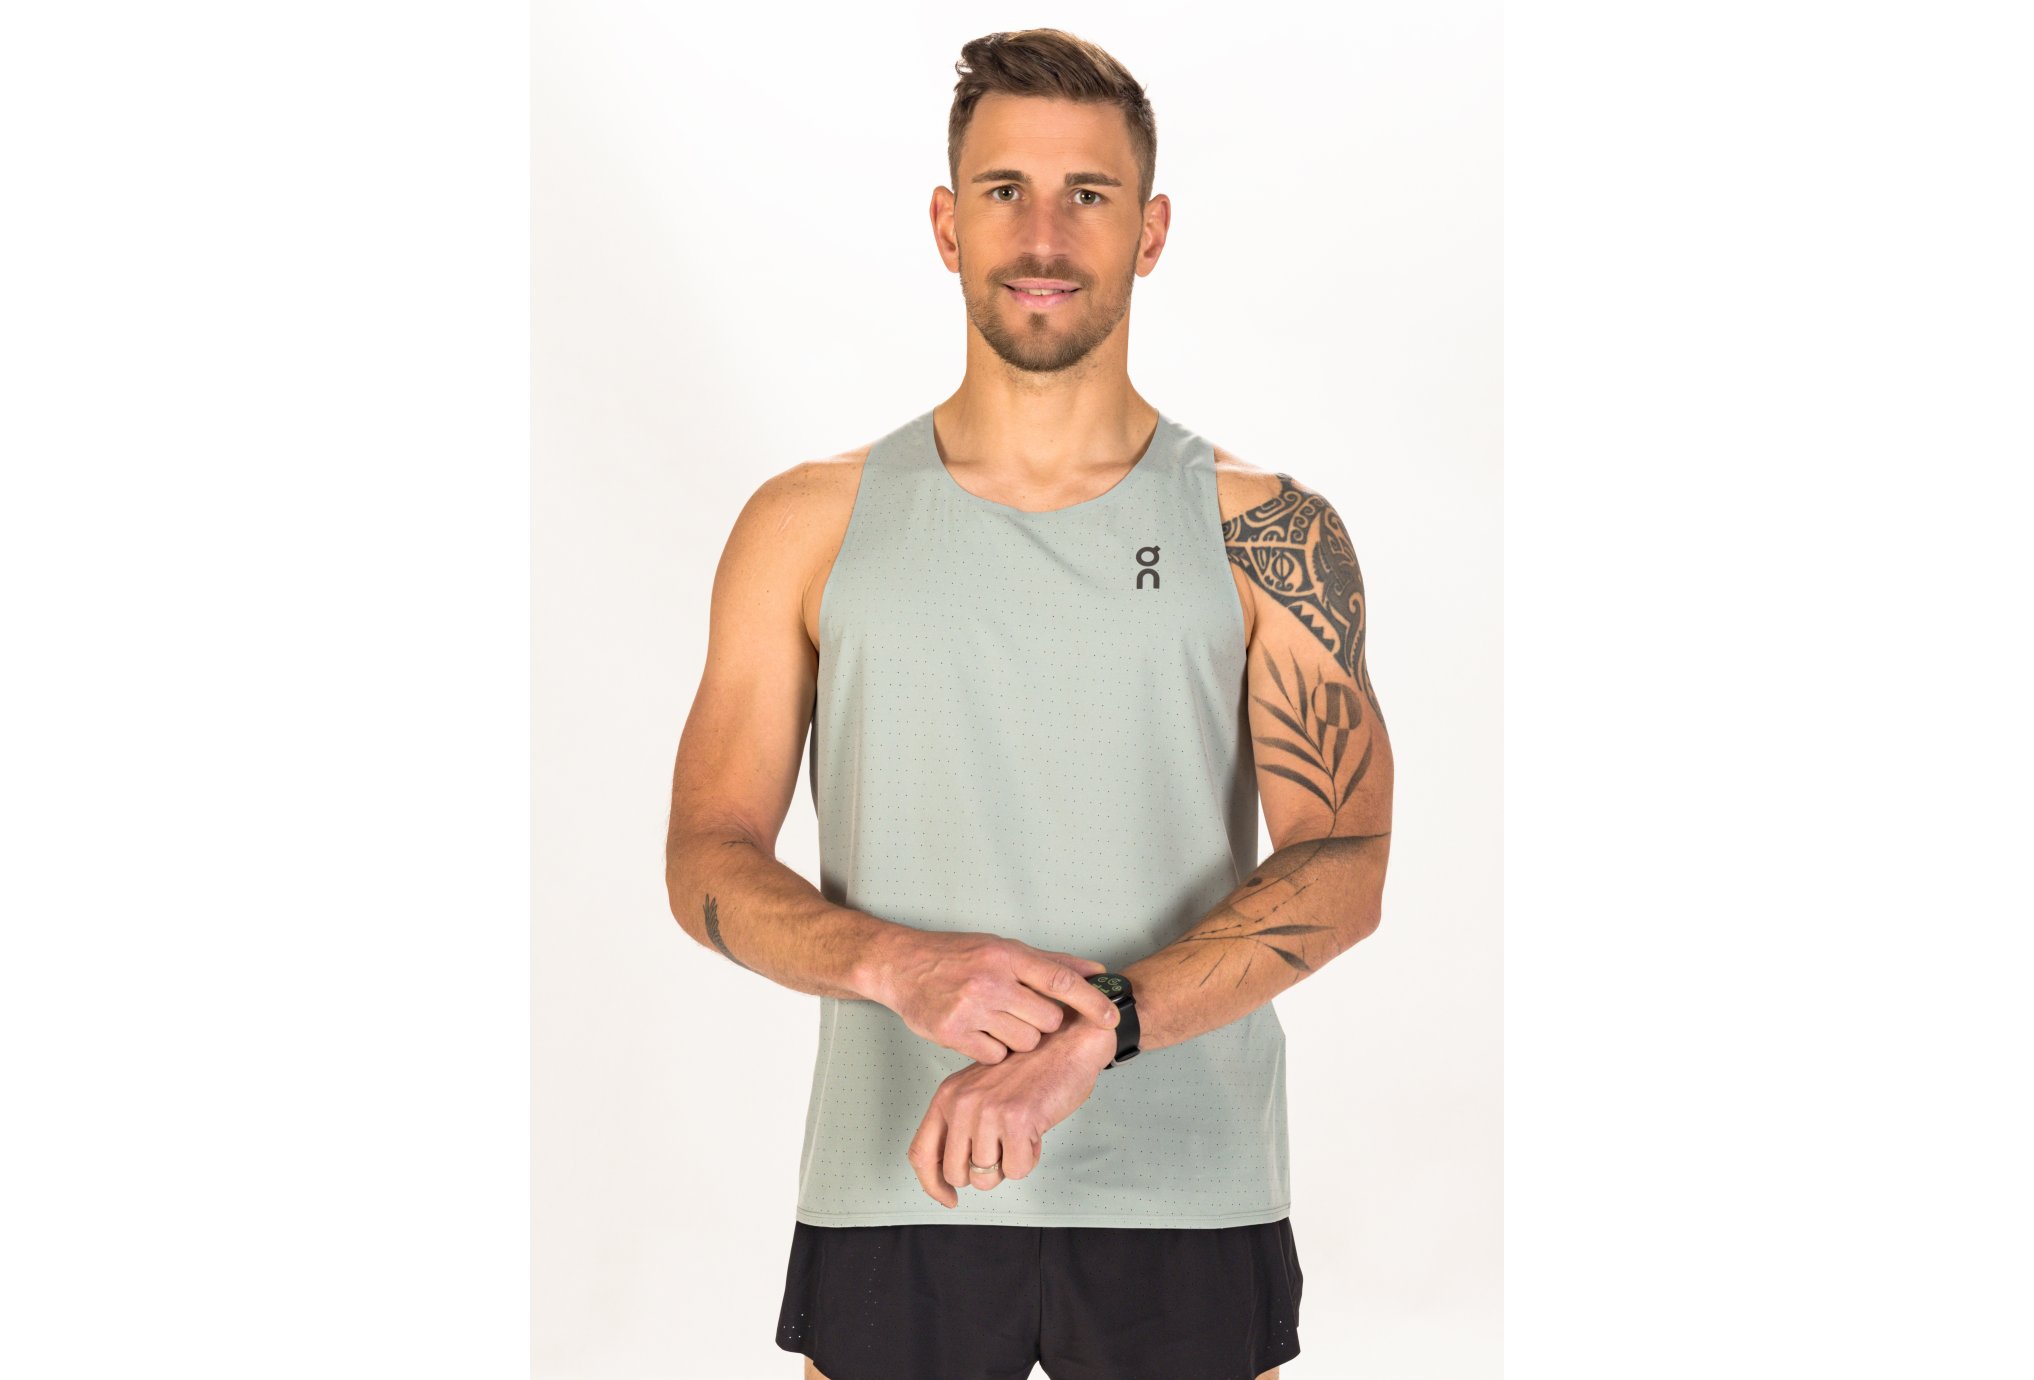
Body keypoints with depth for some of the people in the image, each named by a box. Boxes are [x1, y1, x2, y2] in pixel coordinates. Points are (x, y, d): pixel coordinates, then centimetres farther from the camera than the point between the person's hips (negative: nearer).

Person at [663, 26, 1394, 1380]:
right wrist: (899, 963, -16)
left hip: (1184, 1197, 0)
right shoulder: (811, 526, 5)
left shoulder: (1266, 534, 1)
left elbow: (1343, 864, -8)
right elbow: (708, 858, 4)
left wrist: (1093, 1029, -21)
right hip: (890, 1191, 1)